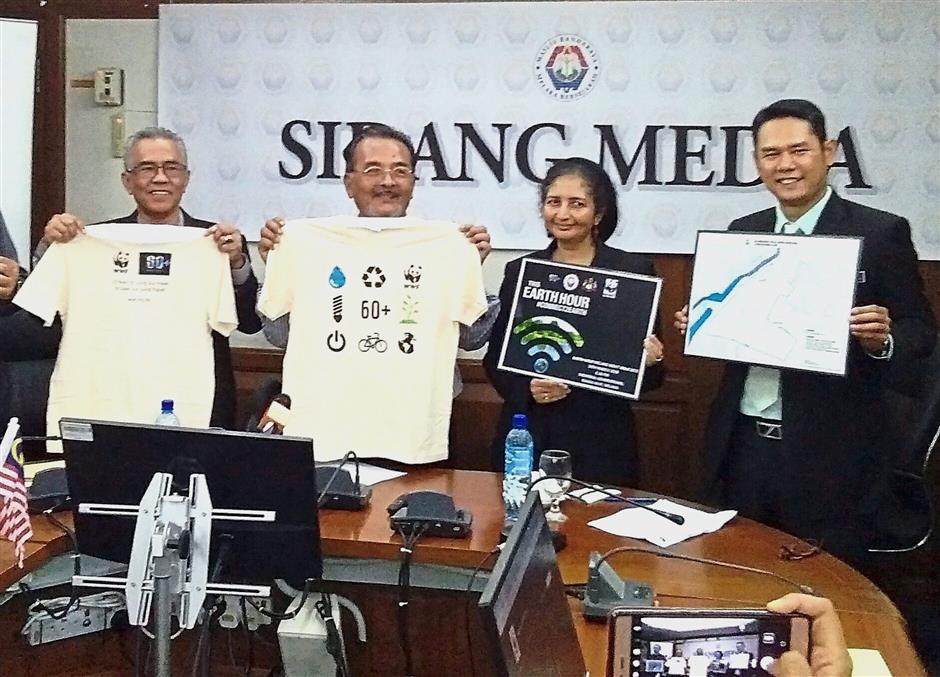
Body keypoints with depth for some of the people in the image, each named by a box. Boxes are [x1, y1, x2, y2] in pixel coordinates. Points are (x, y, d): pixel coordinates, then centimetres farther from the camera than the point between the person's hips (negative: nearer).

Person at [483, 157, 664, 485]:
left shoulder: (634, 271, 0)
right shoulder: (519, 271, 8)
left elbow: (650, 378, 3)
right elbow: (495, 358, 9)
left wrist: (649, 363, -18)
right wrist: (526, 390, -9)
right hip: (526, 438, 2)